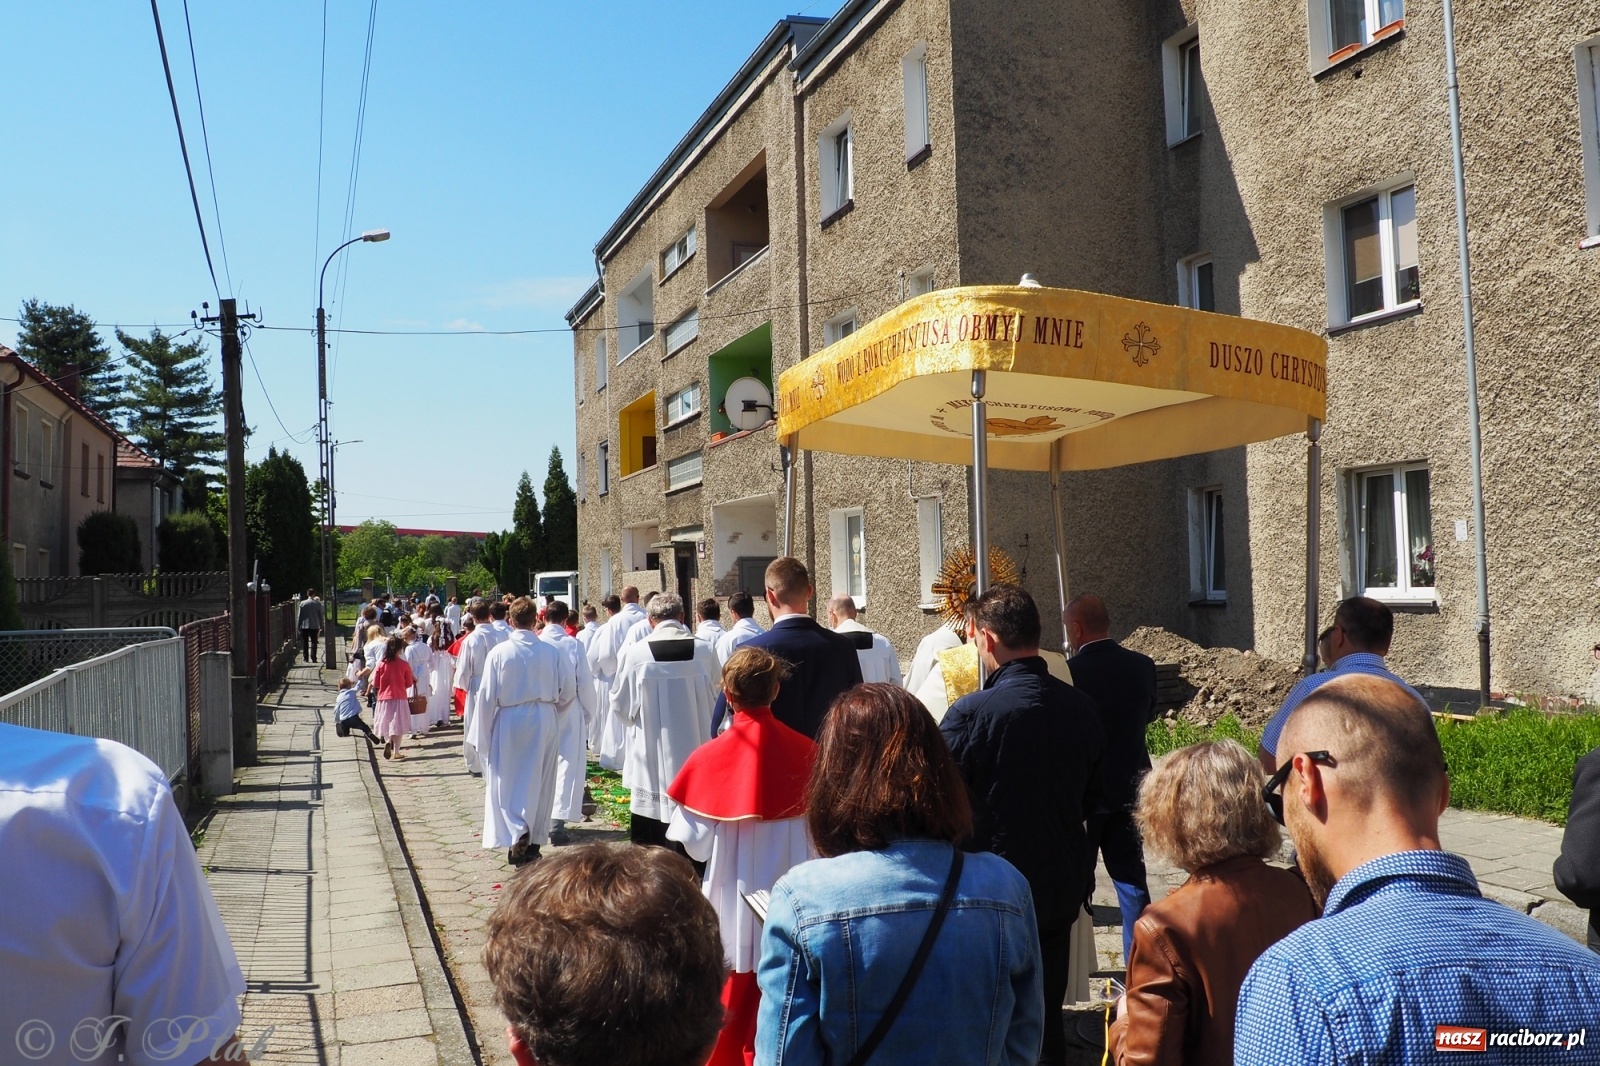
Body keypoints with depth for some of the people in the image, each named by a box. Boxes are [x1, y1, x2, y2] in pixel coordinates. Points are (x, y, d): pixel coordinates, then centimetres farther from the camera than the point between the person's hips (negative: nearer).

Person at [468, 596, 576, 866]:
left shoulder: (499, 652, -11)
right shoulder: (552, 652, -8)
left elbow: (487, 697, -8)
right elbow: (569, 691, -2)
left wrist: (481, 735, 1)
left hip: (509, 722, -2)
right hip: (545, 722, 2)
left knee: (506, 781, 9)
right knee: (540, 782, 13)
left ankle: (518, 832, -12)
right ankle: (534, 842, 22)